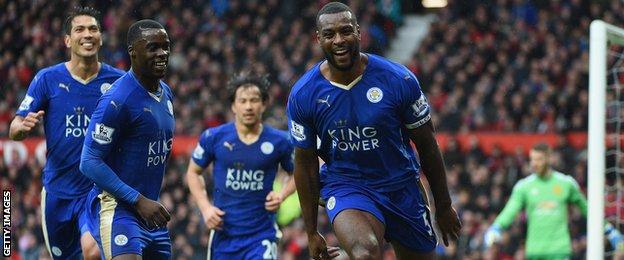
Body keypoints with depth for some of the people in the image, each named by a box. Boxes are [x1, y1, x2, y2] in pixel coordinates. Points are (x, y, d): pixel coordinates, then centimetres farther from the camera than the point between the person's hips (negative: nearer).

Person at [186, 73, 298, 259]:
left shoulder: (279, 141, -3)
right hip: (223, 234, 2)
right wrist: (205, 207, -3)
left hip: (262, 236, -2)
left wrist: (282, 195, -6)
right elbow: (193, 172, 11)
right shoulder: (213, 137, -3)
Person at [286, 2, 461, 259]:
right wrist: (311, 232, 4)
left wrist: (444, 207, 6)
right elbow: (305, 163, 1)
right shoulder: (302, 95, -10)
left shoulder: (399, 80, -12)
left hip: (402, 187, 2)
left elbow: (427, 147, -1)